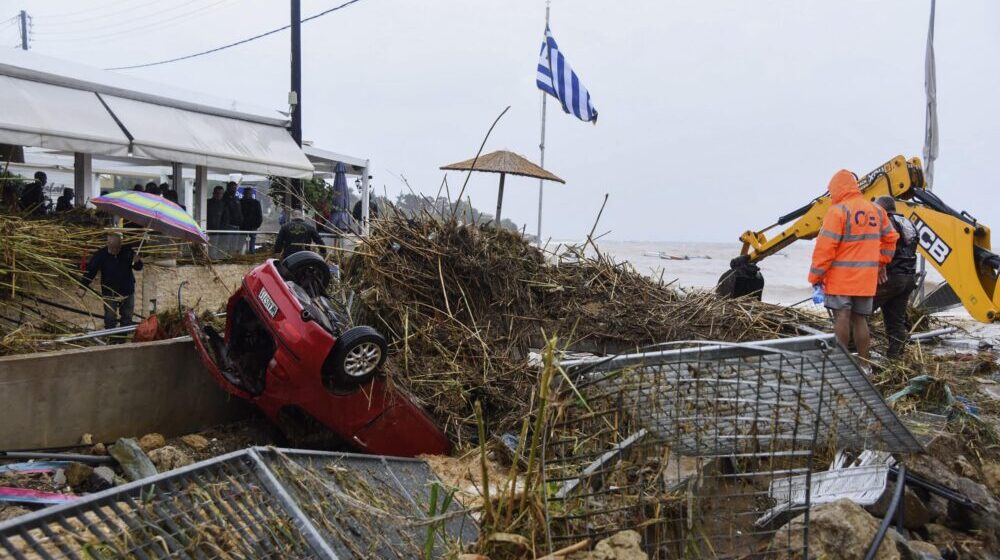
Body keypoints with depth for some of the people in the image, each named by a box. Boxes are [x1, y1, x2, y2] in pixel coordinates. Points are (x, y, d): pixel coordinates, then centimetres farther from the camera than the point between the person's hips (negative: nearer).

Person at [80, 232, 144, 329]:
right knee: (110, 319, 2)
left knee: (127, 318, 14)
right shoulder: (100, 254, -13)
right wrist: (83, 287, -22)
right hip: (109, 294, -2)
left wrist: (137, 262, -23)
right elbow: (90, 271, -14)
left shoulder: (127, 251, -9)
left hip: (127, 292, 2)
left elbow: (138, 267, 0)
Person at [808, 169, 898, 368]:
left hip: (841, 277, -6)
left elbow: (825, 246, -15)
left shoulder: (838, 210, -10)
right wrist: (881, 264, 30)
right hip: (866, 279, 6)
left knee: (842, 317, -6)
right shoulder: (876, 211, 12)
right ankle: (863, 365, 14)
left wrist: (816, 276, -10)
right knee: (860, 319, 11)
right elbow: (890, 238, 22)